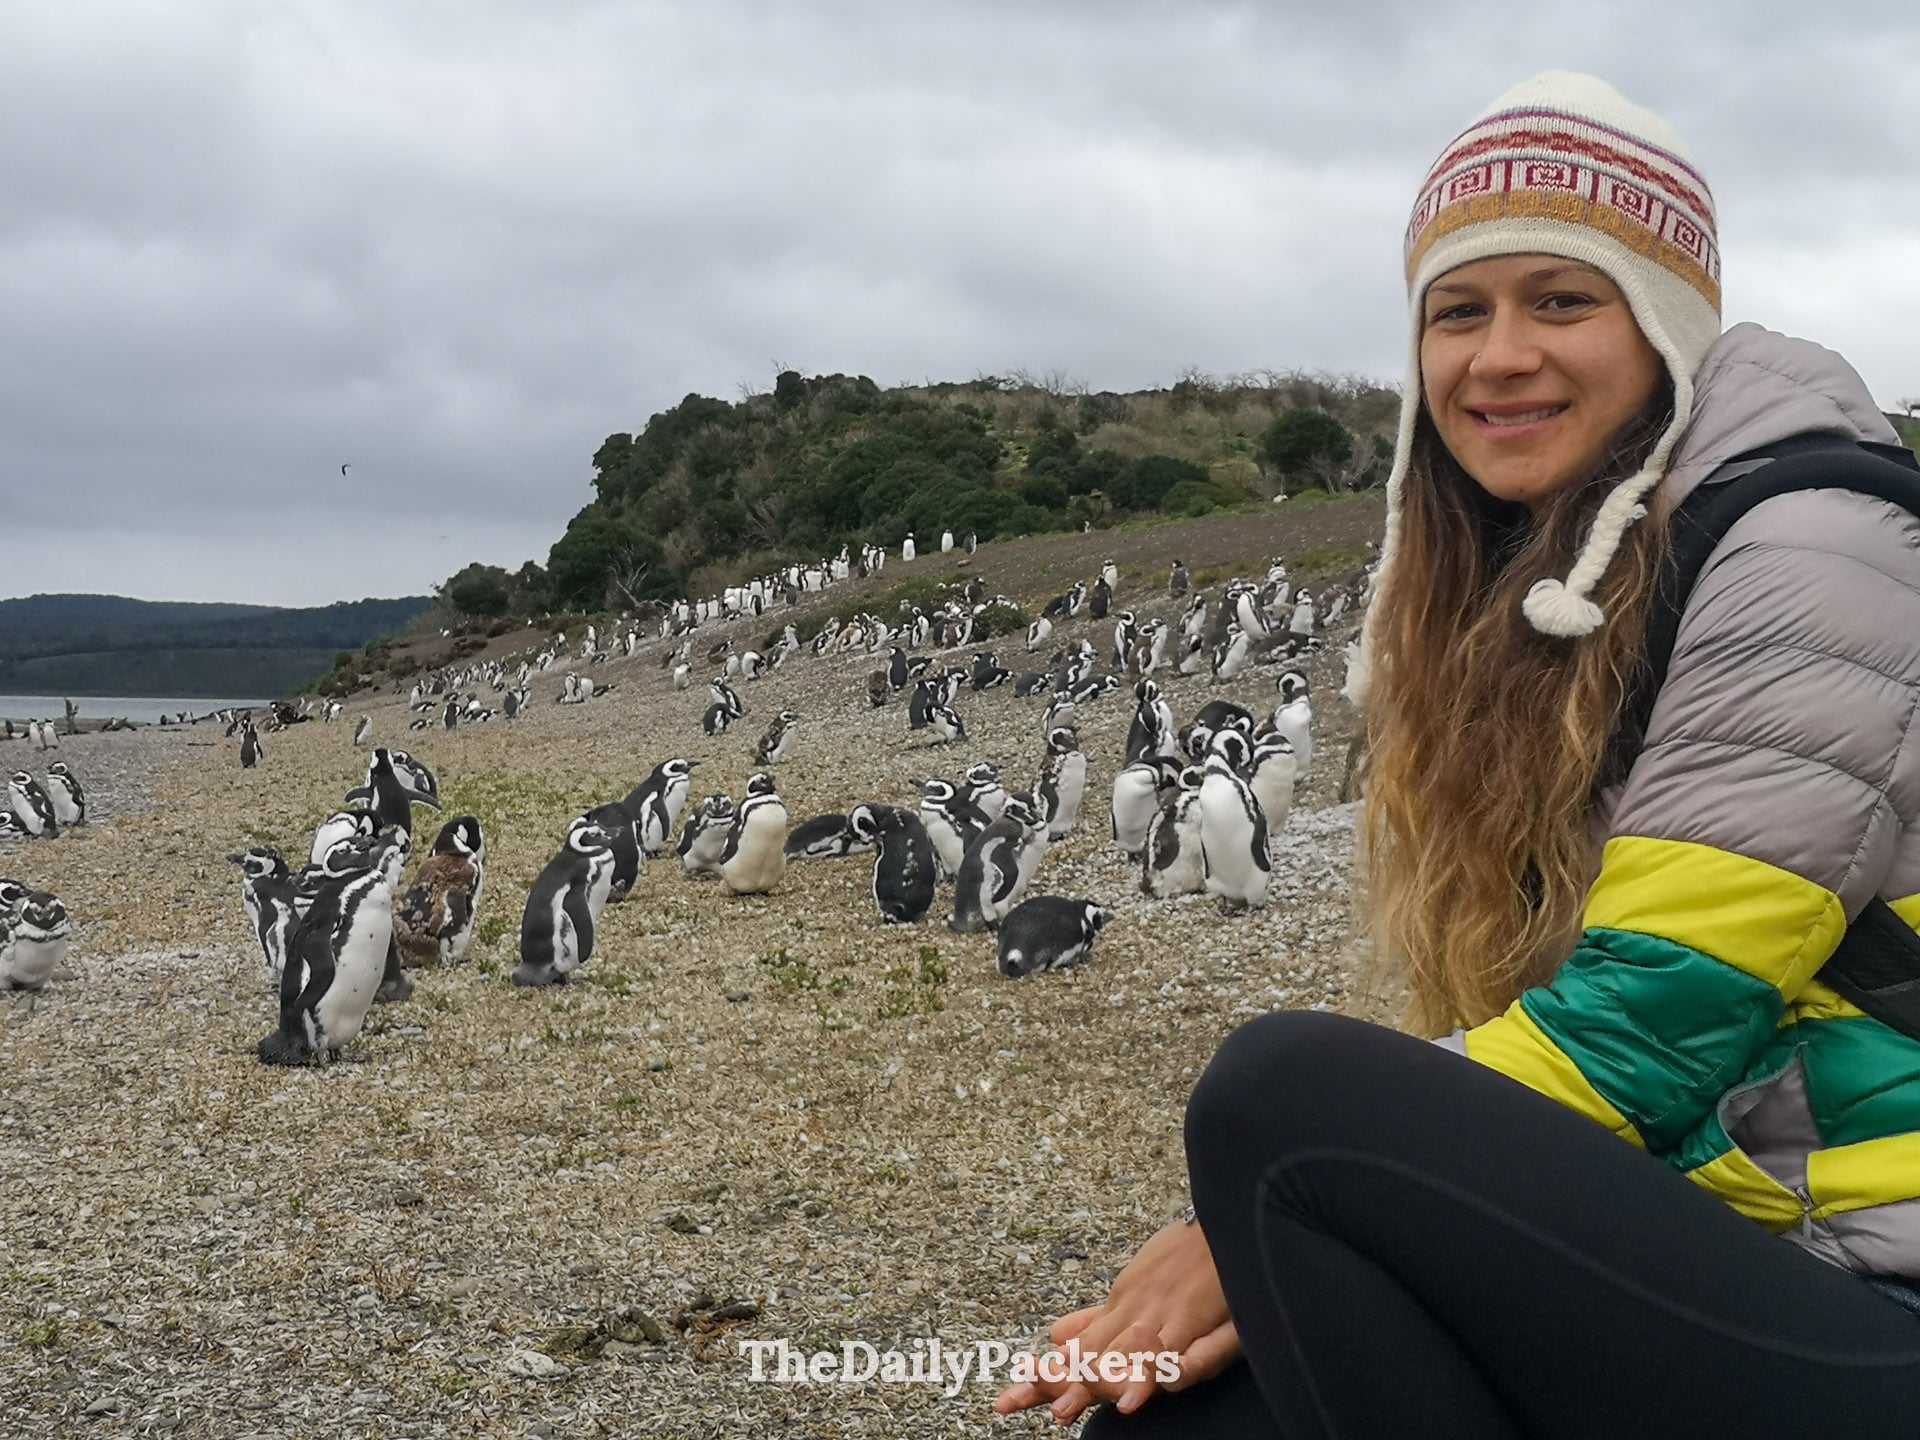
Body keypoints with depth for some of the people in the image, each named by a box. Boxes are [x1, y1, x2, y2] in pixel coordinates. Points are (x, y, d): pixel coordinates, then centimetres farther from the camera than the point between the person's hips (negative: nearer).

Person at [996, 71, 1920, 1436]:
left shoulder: (1809, 549, -10)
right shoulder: (1528, 608, 14)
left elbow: (1644, 1026, -17)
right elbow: (1504, 1033, 10)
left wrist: (1263, 1224, -13)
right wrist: (1284, 1259, -7)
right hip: (1683, 1265, 7)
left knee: (1288, 1090, -23)